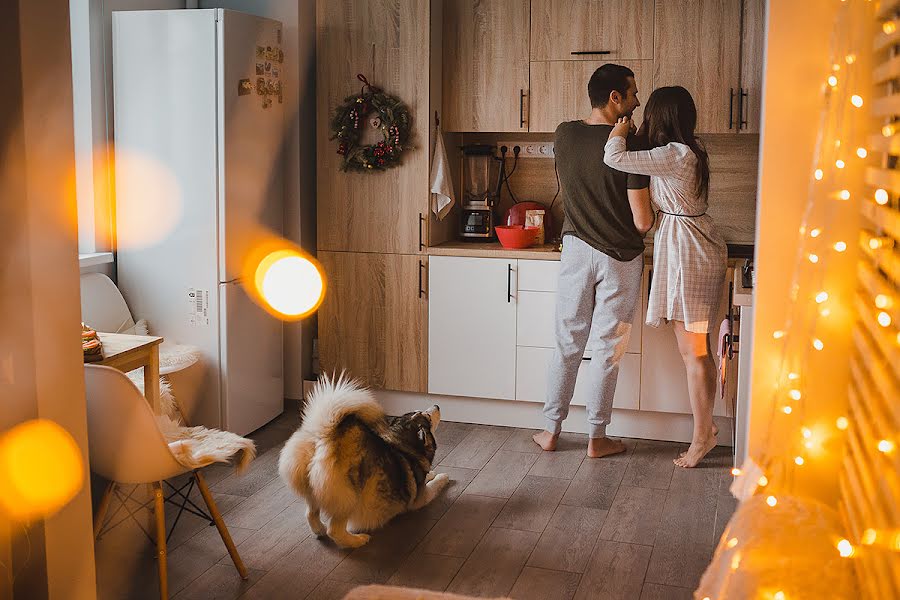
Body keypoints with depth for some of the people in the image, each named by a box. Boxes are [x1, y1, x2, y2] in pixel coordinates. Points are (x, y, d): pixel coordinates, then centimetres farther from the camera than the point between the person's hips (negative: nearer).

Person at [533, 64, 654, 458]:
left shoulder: (564, 135, -2)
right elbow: (642, 221, -16)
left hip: (576, 249, 4)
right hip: (620, 256, -4)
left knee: (567, 344, 13)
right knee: (607, 350, 6)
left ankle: (551, 430, 20)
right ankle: (597, 438, 17)